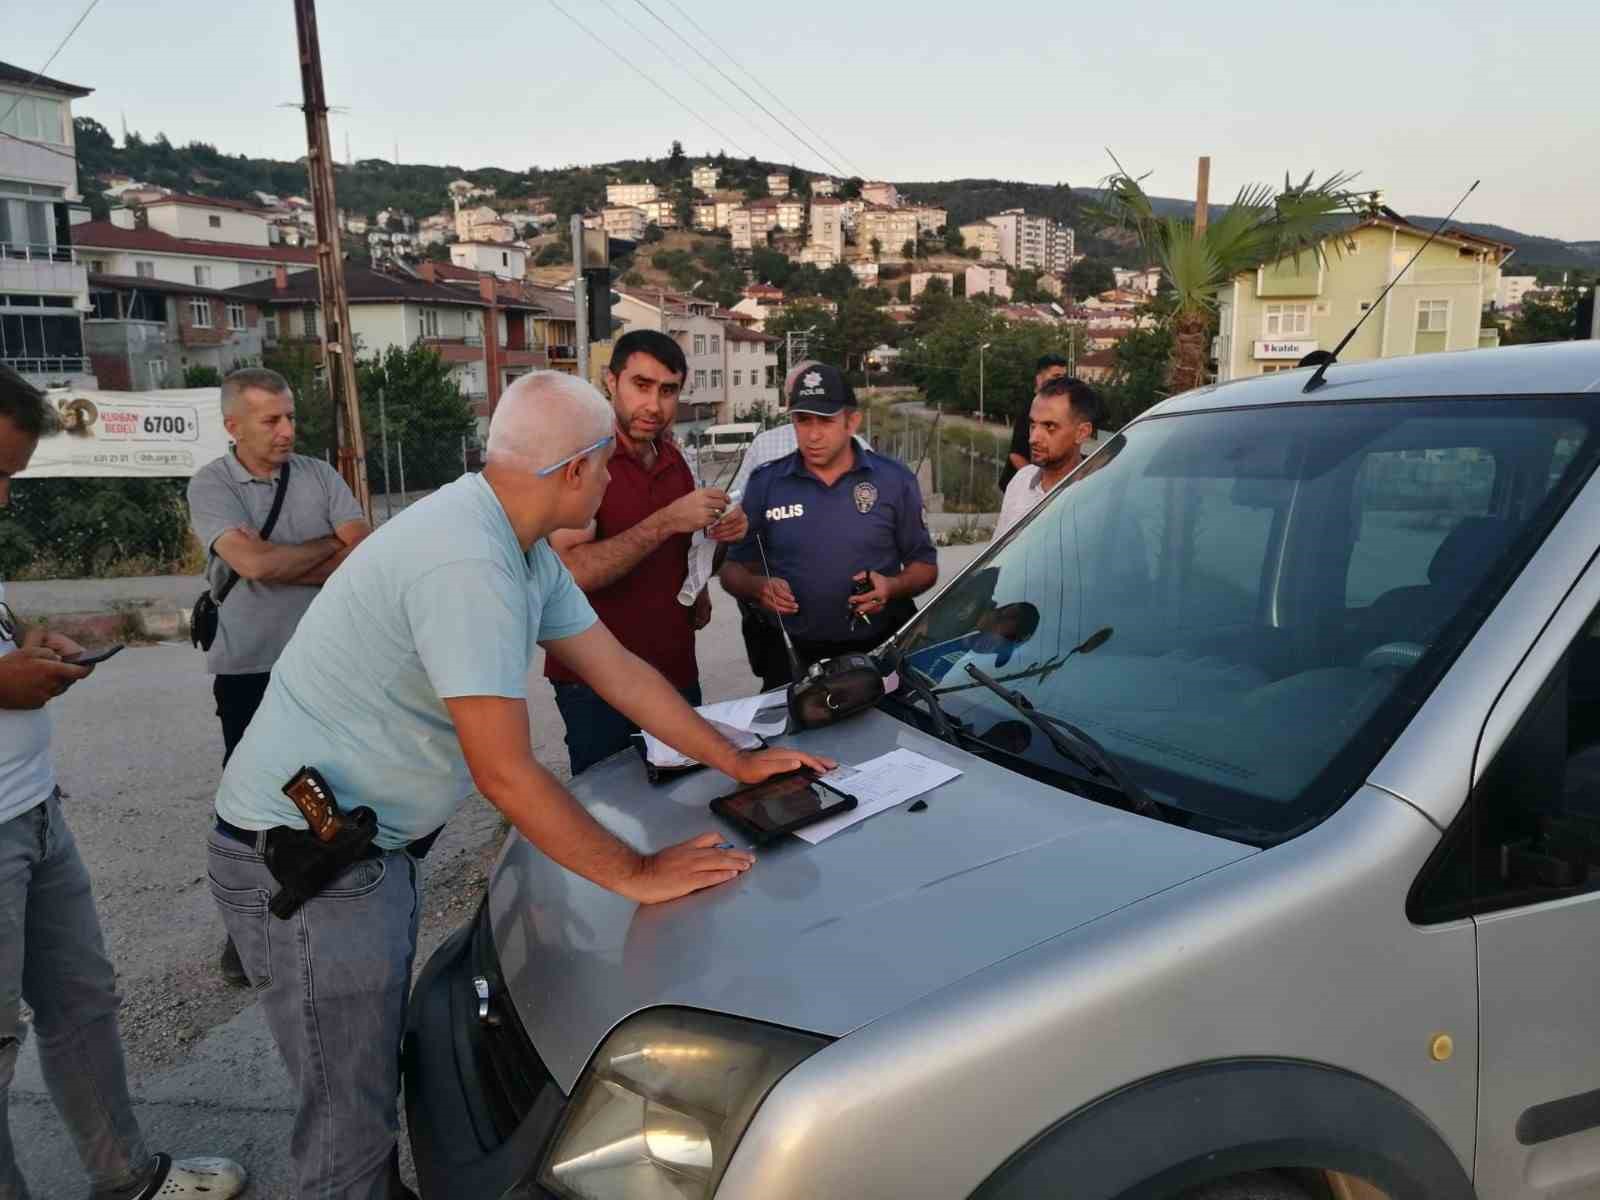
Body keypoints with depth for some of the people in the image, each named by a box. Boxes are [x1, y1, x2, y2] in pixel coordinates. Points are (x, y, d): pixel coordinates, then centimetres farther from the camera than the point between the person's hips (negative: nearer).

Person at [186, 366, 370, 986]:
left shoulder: (319, 475, 2)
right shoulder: (211, 484, -6)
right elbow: (254, 564, -21)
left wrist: (280, 561, -15)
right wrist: (328, 545, -8)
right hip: (248, 669, -2)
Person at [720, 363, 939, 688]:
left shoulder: (895, 481, 0)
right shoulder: (765, 484, 1)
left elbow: (925, 565, 7)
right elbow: (733, 569, 6)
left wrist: (893, 587, -15)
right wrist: (759, 586, -16)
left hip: (878, 654, 0)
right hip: (792, 658, 0)